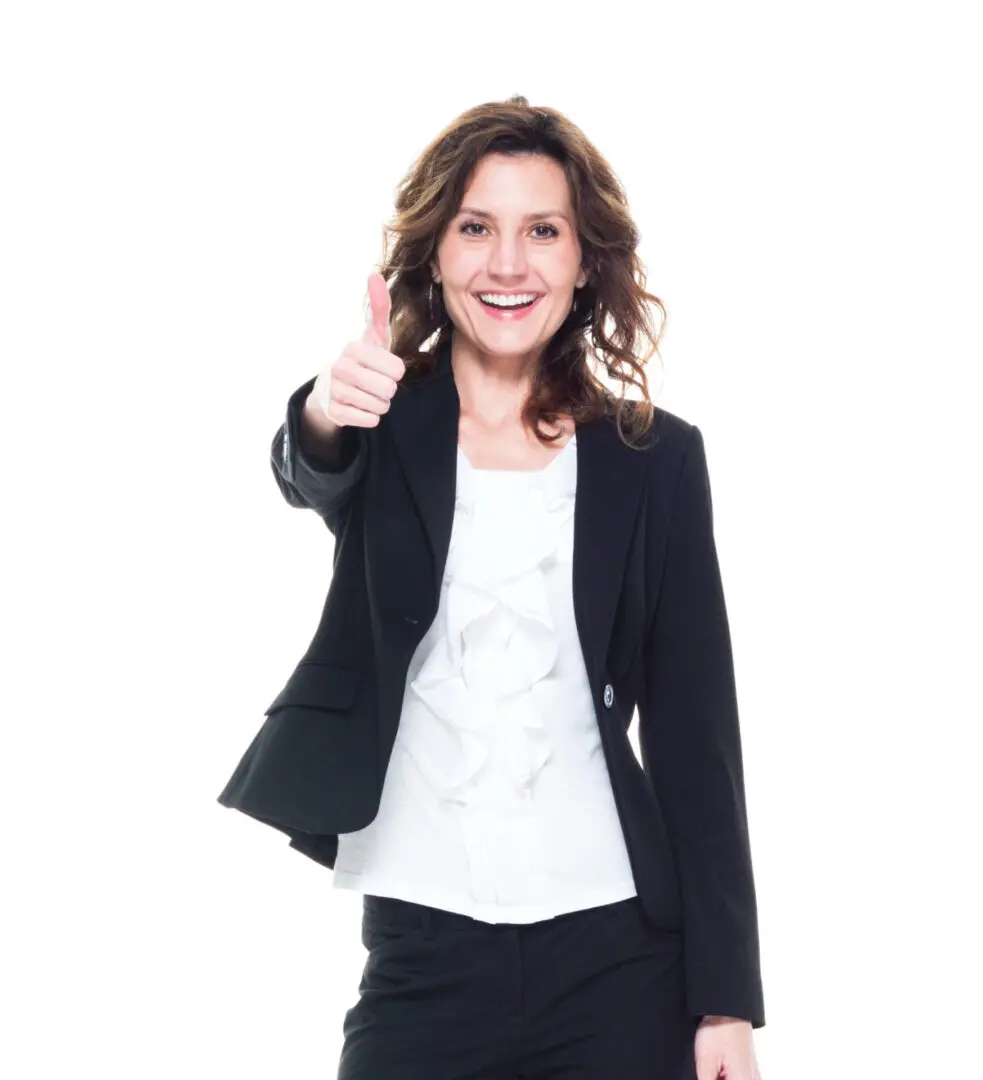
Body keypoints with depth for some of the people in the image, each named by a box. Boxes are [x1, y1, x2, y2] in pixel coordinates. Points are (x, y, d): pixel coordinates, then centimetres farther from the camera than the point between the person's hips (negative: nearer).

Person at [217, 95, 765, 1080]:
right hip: (420, 951, 0)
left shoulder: (656, 458, 3)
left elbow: (695, 733, 2)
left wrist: (725, 998, -1)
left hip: (617, 960, 1)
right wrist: (323, 417, -45)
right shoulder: (384, 432, 3)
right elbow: (308, 478, -21)